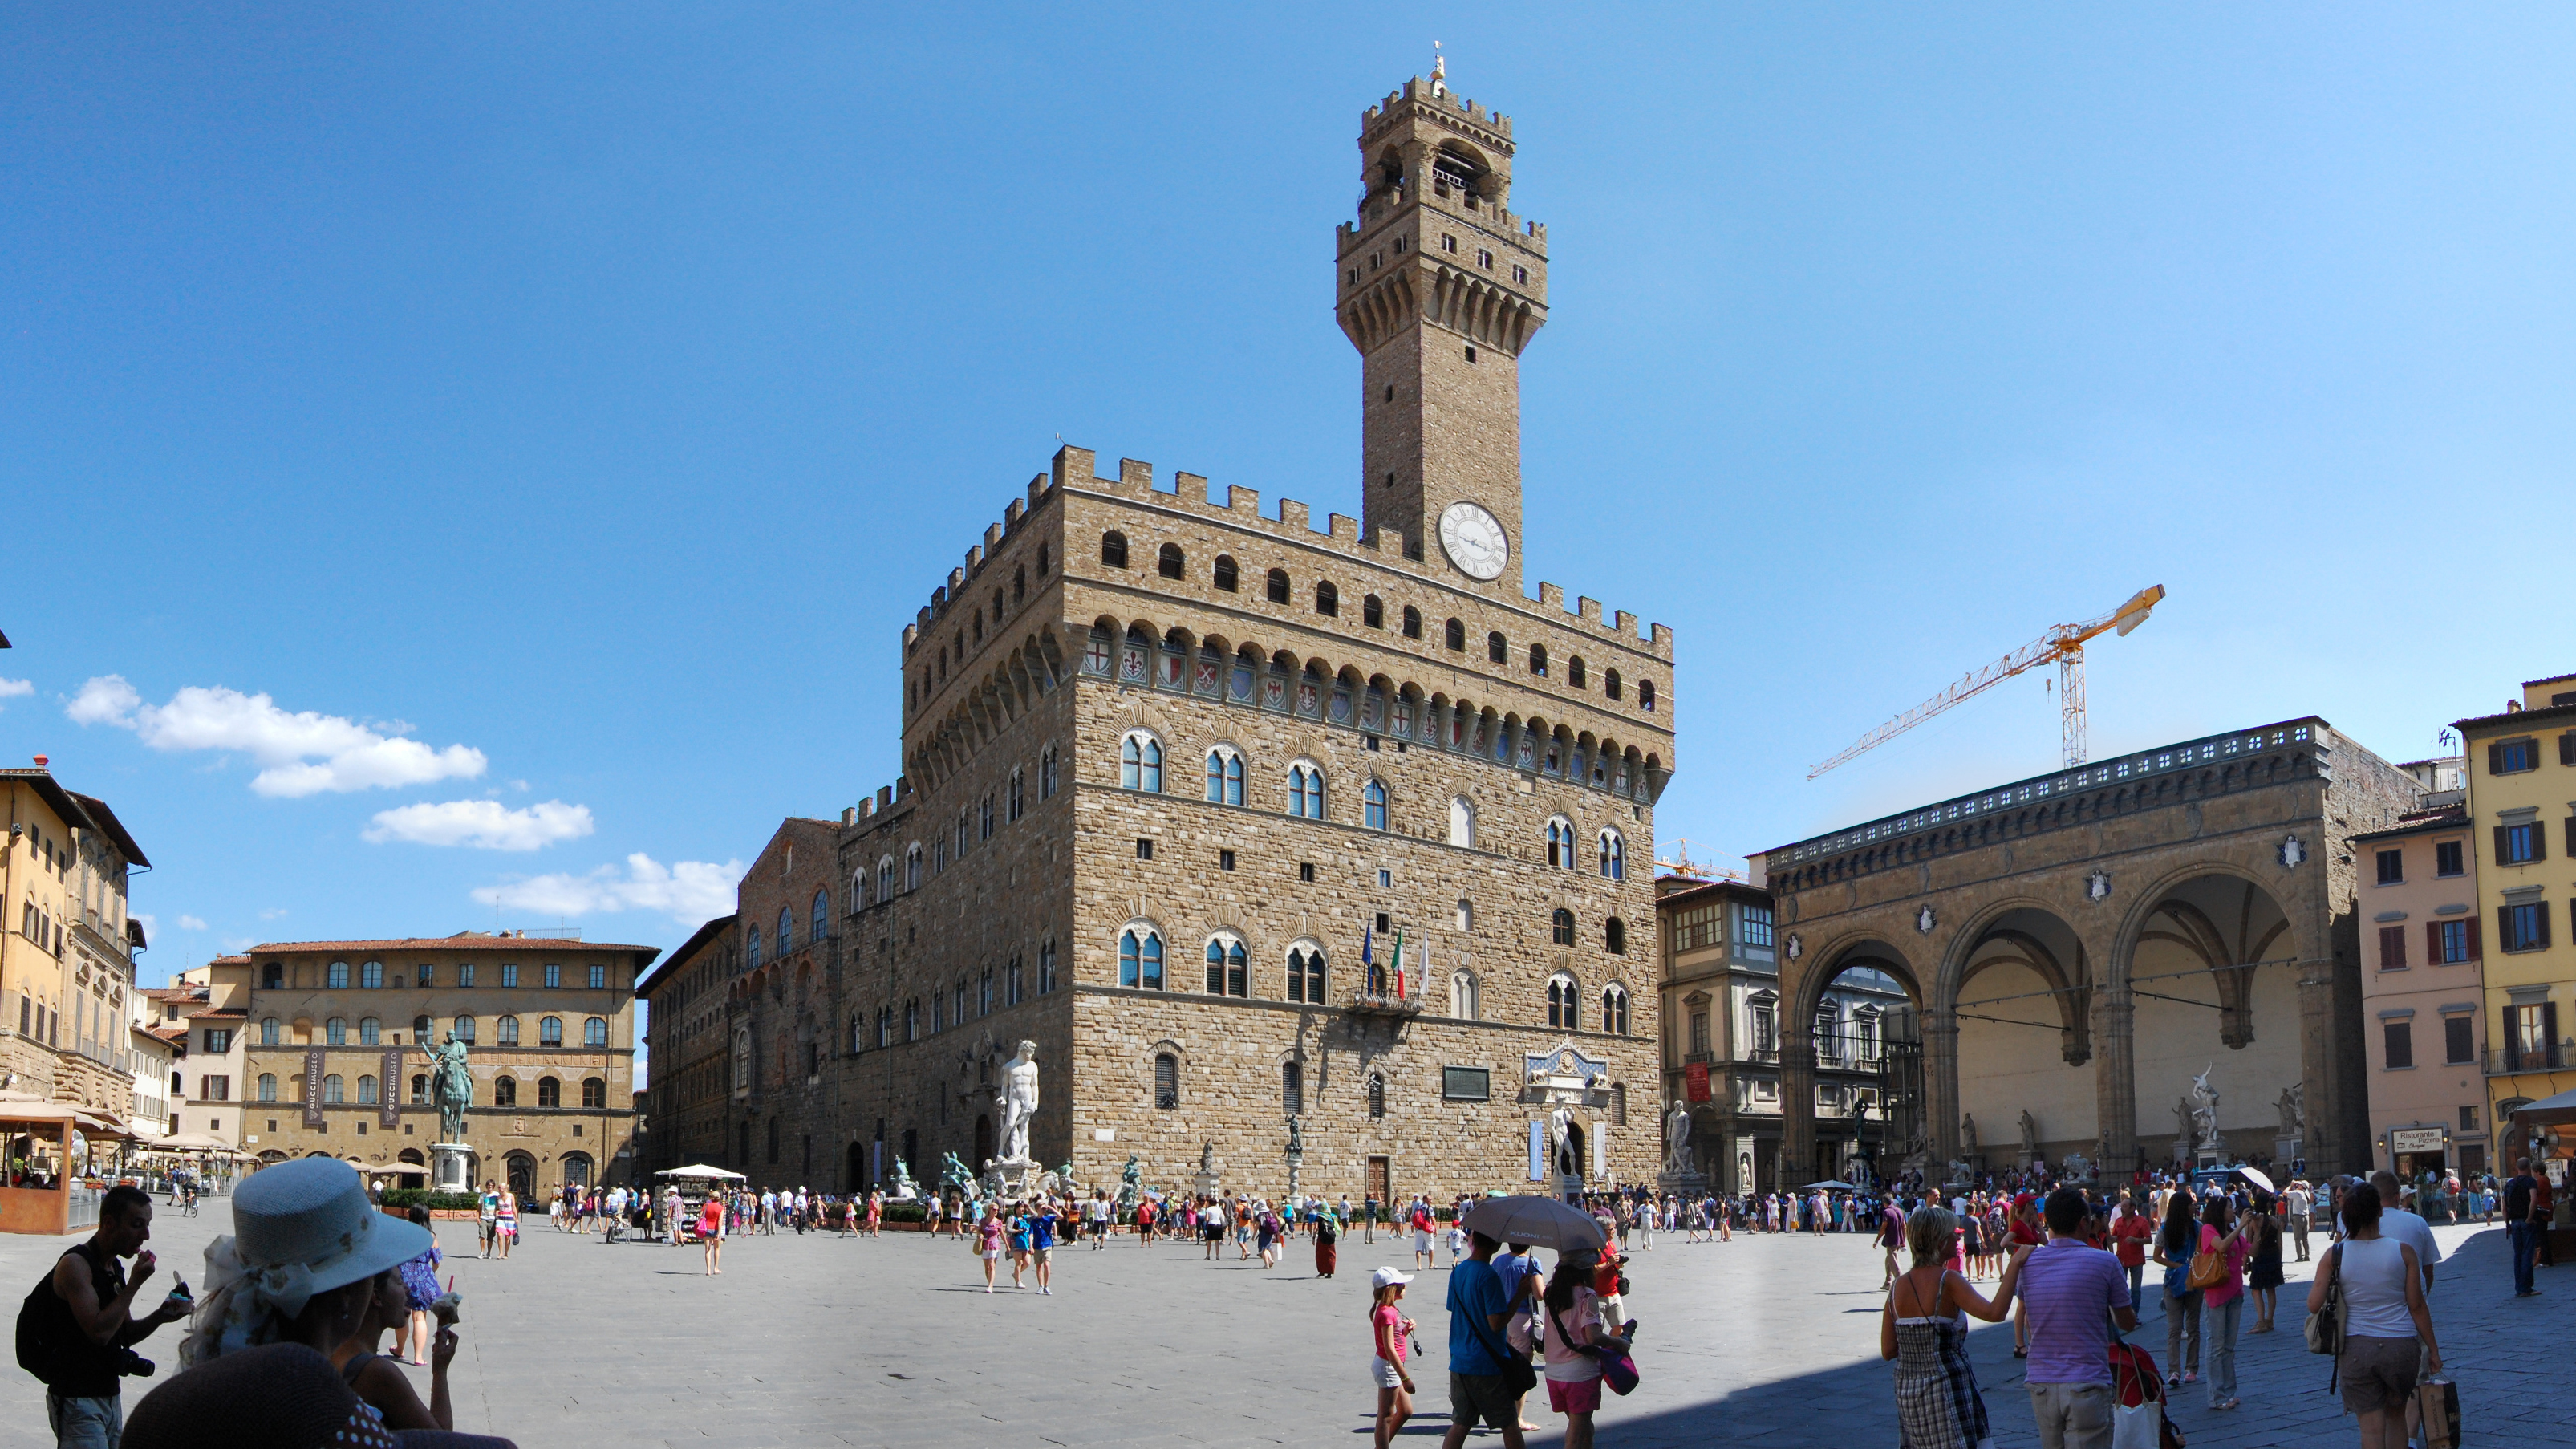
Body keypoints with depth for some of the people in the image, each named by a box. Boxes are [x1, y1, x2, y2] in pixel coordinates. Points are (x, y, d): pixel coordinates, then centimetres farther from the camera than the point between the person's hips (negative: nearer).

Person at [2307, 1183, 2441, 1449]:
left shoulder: (2335, 1255, -6)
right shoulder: (2403, 1252, -6)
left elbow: (2314, 1305, -8)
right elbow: (2417, 1307, -3)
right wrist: (2433, 1349, 8)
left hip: (2356, 1348, -1)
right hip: (2401, 1346, 1)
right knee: (2396, 1415, 24)